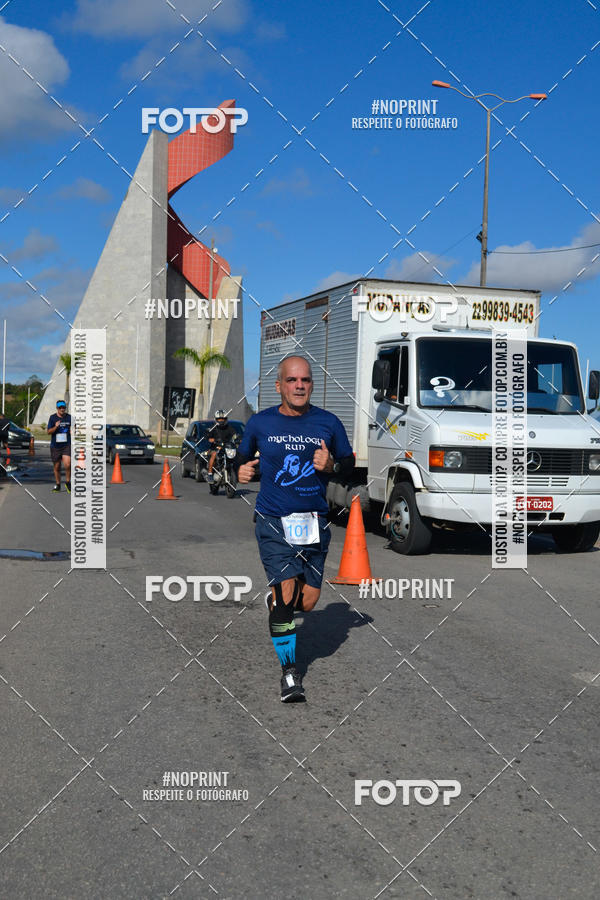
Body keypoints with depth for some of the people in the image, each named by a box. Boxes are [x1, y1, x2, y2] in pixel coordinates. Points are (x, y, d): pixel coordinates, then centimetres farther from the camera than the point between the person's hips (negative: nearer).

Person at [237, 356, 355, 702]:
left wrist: (331, 465, -11)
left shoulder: (328, 423, 2)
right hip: (273, 521, -2)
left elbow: (349, 463, 11)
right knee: (286, 595, -11)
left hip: (314, 522, 2)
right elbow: (244, 457, 15)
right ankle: (289, 669, 7)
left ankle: (276, 601, 40)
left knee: (308, 602, 4)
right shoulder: (260, 423, 1)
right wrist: (243, 472, -7)